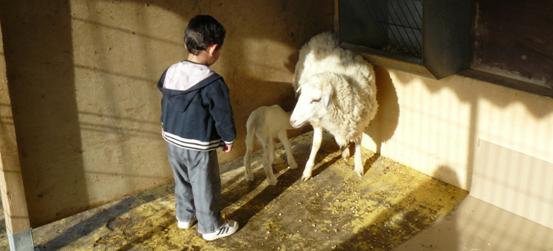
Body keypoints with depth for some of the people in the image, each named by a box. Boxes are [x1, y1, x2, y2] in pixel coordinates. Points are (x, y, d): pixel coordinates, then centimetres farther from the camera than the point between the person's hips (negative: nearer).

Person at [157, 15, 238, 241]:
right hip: (199, 146, -7)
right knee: (205, 187, 8)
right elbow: (223, 115, -15)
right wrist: (228, 138, 2)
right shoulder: (212, 82, -22)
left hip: (173, 141, 7)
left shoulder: (170, 72, -1)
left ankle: (184, 217, 40)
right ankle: (211, 228, 21)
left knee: (182, 182, 24)